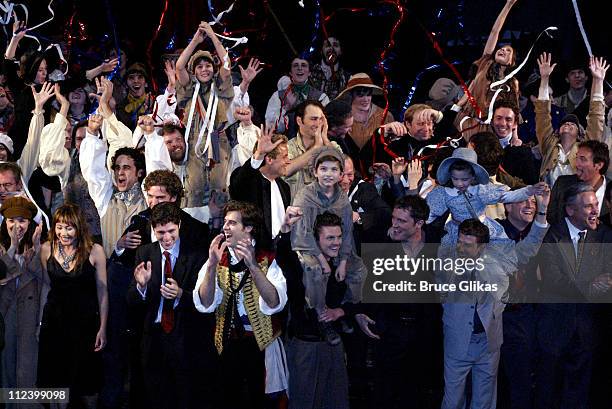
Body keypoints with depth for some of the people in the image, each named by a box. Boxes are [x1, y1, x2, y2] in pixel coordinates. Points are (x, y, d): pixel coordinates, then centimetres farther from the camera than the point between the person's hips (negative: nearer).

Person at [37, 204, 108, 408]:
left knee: (88, 384, 6)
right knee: (56, 378, 8)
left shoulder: (95, 251, -11)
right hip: (54, 320, 3)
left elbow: (102, 291, -6)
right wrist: (41, 321, 4)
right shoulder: (47, 249, -2)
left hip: (85, 322, -2)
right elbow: (46, 285, 8)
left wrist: (103, 328, -6)